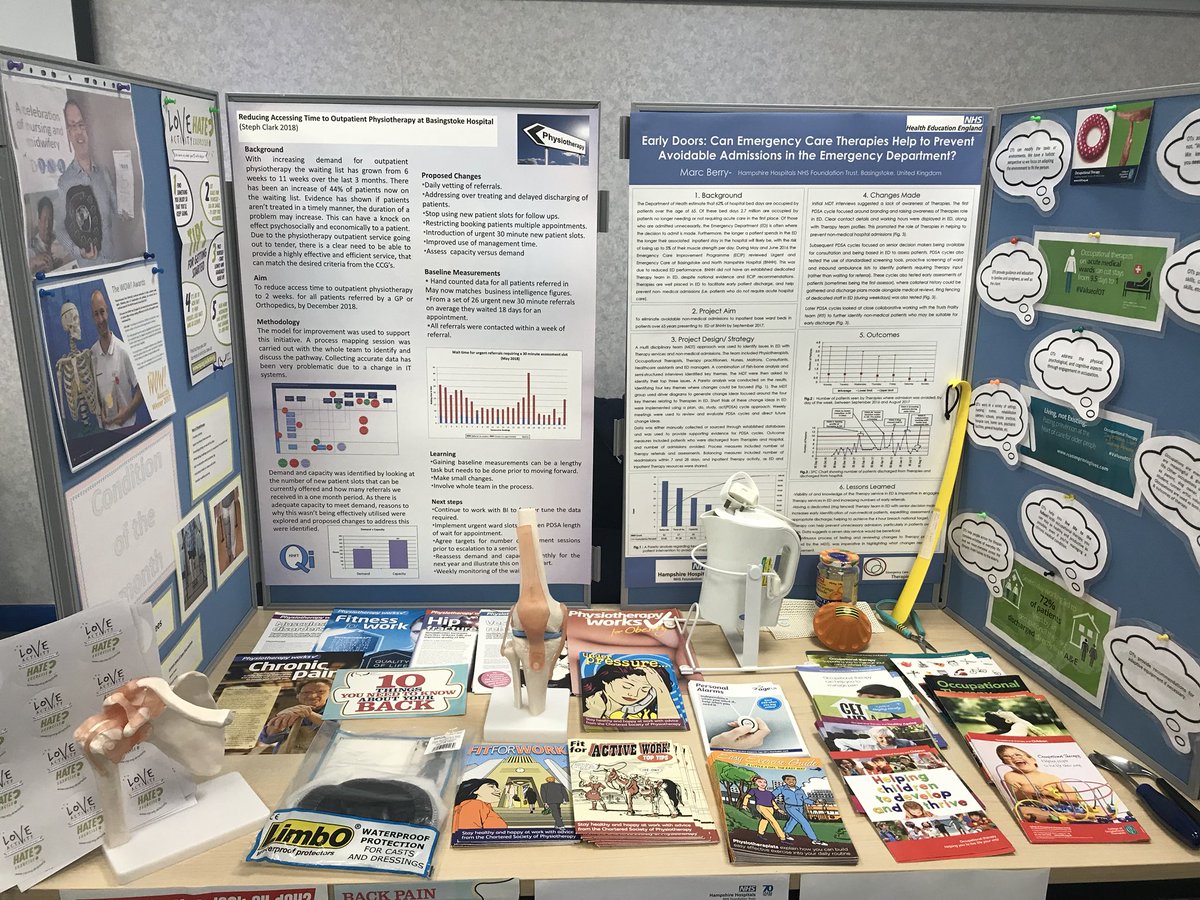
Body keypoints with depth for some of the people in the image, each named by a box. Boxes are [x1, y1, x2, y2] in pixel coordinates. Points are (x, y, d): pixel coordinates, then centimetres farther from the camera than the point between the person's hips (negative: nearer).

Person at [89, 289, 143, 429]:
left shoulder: (124, 351, -10)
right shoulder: (92, 354, 1)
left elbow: (141, 390, -5)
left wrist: (126, 413, -14)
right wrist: (100, 413, -4)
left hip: (127, 426, -3)